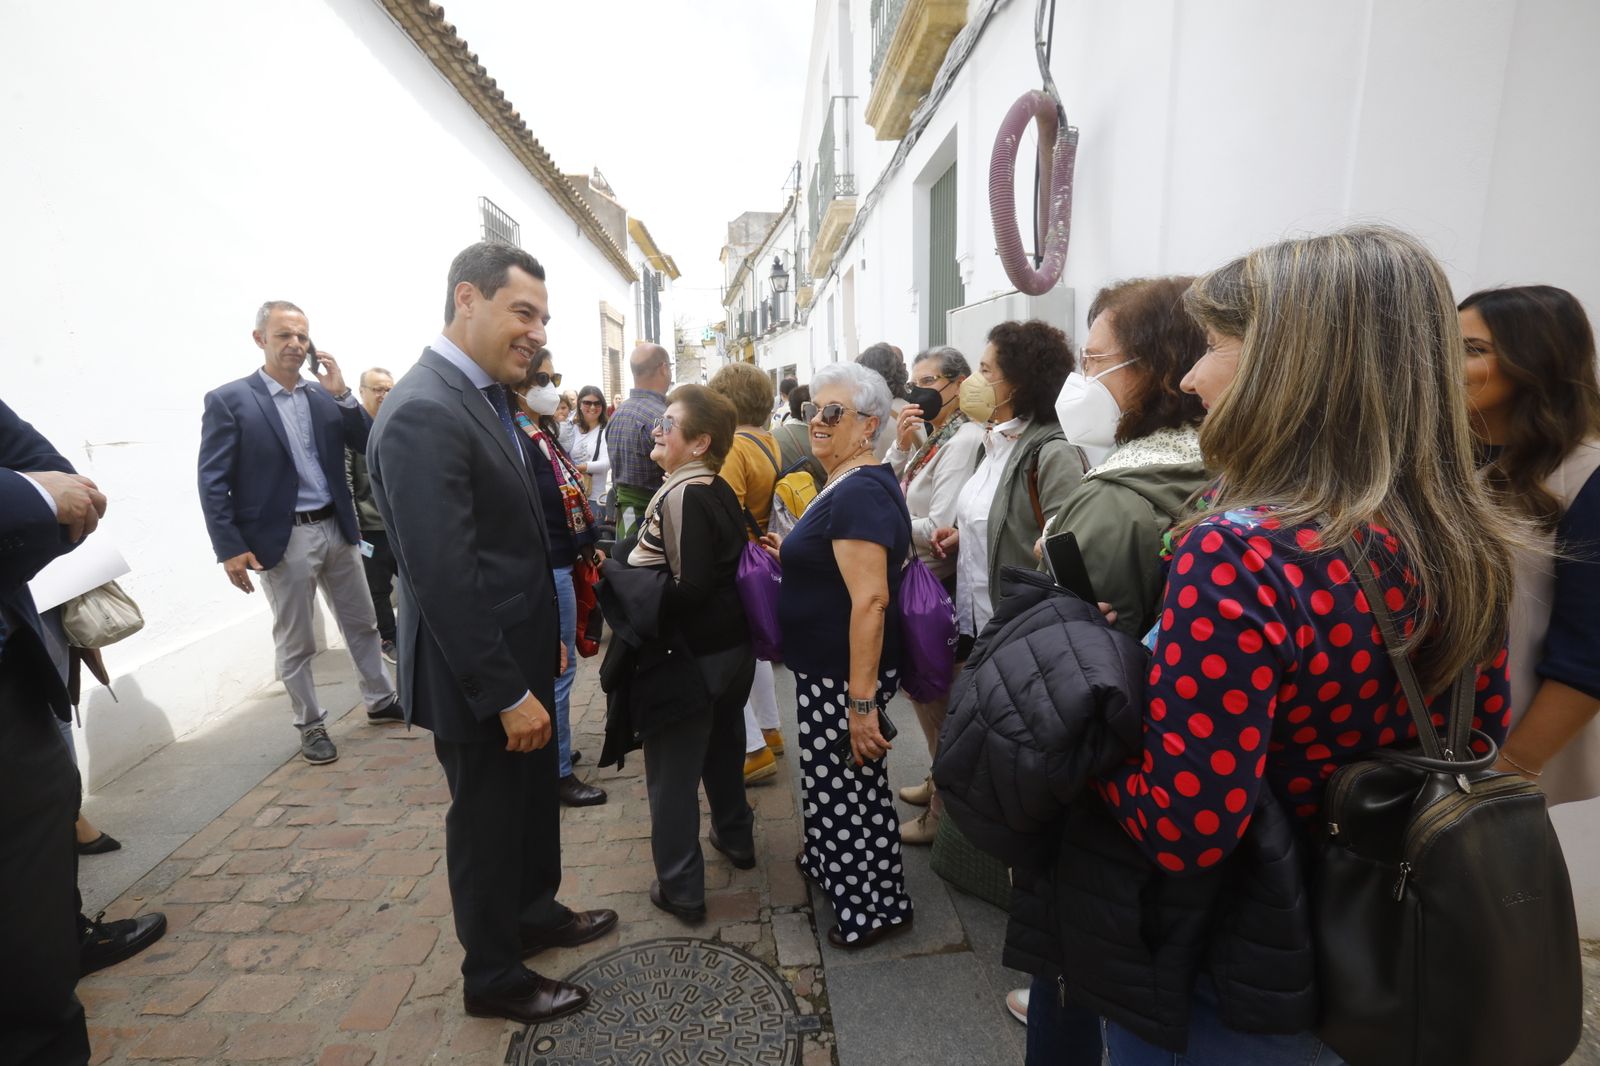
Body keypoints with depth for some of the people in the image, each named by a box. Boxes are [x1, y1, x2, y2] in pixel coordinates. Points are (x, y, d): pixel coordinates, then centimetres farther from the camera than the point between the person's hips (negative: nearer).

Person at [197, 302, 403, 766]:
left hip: (336, 528, 5)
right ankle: (310, 725, 23)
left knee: (362, 624, 16)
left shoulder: (324, 395, 8)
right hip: (283, 538, -4)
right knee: (295, 643, 7)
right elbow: (212, 482, -8)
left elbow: (368, 445, 3)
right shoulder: (228, 400, -6)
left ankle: (382, 701, 32)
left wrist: (342, 394, -9)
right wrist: (230, 548, -14)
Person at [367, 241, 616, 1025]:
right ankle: (493, 976, 35)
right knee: (488, 822, 12)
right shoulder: (424, 412, -24)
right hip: (480, 679, -9)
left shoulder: (484, 397, 7)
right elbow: (443, 577, -27)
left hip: (518, 660, 9)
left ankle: (536, 913, 49)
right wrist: (507, 692, -23)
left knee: (534, 800, 25)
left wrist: (547, 640, 16)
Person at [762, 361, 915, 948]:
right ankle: (828, 862, 47)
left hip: (845, 674, -10)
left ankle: (874, 906, 27)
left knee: (845, 786, 7)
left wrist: (862, 700, -28)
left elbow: (871, 598, -28)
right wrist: (794, 556, 10)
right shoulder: (848, 484, 11)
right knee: (835, 779, 25)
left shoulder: (859, 493, -22)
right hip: (826, 668, 10)